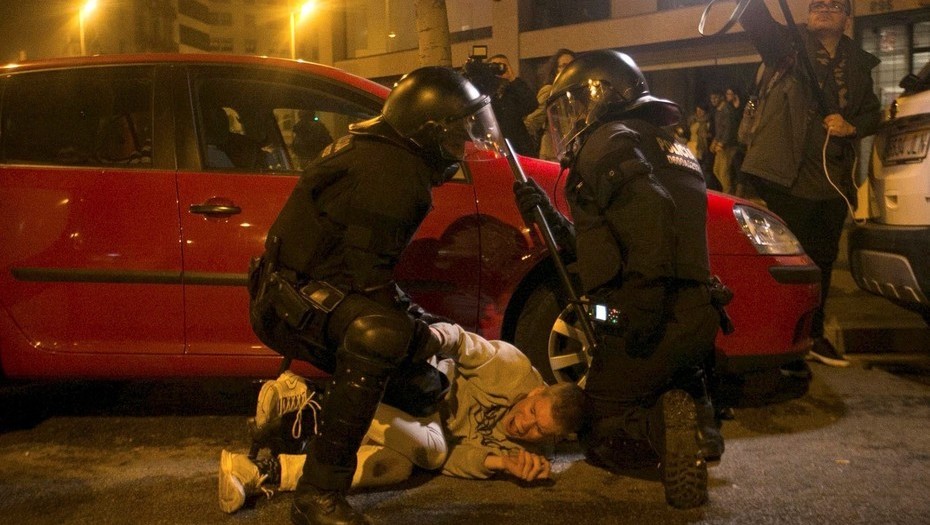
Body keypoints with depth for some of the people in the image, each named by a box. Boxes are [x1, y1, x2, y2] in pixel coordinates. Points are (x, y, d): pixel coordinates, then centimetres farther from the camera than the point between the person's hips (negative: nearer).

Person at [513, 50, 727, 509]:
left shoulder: (610, 140, -3)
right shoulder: (668, 147, 27)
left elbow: (651, 210, -25)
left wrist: (644, 304, -27)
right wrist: (548, 217, 23)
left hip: (652, 321, -8)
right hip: (698, 317, 8)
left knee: (601, 432, 10)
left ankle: (665, 425, -19)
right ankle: (697, 419, 5)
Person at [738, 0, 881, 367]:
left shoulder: (858, 64, 13)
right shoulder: (789, 45, -1)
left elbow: (872, 114, 20)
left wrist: (853, 126, -2)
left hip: (835, 181, 6)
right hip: (790, 176, -5)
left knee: (822, 261, 15)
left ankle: (814, 336, 29)